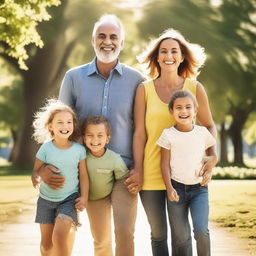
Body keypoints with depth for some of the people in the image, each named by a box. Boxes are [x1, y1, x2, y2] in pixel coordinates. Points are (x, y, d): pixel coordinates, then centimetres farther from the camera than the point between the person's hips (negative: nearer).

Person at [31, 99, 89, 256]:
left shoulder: (79, 149, -10)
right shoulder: (46, 148, -11)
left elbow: (83, 176, -2)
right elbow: (36, 171, -5)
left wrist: (84, 197, -10)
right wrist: (36, 178, -27)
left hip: (69, 199, -2)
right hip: (47, 199, 2)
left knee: (60, 235, -24)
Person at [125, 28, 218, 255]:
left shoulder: (195, 88, 0)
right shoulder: (145, 89, -1)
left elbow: (209, 126, 8)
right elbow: (139, 133, 0)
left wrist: (211, 158, -8)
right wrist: (138, 170, -3)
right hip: (151, 174, 0)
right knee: (158, 234, 12)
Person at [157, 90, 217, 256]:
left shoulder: (203, 132, 0)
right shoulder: (168, 135, -4)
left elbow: (213, 155, 14)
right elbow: (165, 163, -2)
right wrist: (169, 188, -11)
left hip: (199, 188, 0)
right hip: (177, 188, 0)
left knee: (201, 231, -17)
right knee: (181, 237, 2)